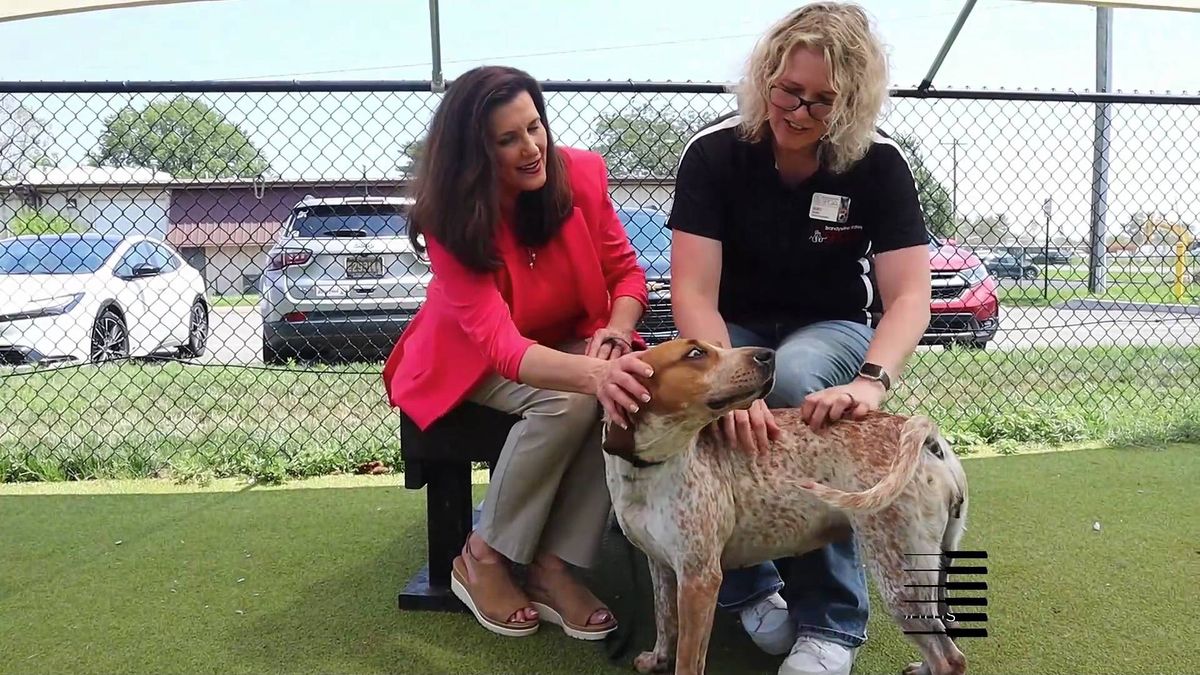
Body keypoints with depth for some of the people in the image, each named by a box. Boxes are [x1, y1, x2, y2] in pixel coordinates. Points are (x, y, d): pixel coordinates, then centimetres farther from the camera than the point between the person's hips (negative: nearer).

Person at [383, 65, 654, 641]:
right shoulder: (450, 221, -26)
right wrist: (595, 373, -56)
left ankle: (553, 567, -18)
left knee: (629, 390, -29)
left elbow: (627, 272, -6)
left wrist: (614, 335, -29)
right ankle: (483, 559, -12)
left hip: (570, 342, 3)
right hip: (473, 358, -3)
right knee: (566, 401, -33)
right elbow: (501, 345, -37)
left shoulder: (581, 174, -17)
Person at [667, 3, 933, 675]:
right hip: (734, 329, 1)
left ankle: (832, 619, -23)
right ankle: (747, 583, -8)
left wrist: (870, 381, -42)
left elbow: (909, 297, -20)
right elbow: (694, 291, -24)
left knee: (793, 379, -37)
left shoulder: (878, 161, -14)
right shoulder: (715, 150, -16)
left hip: (831, 328, 0)